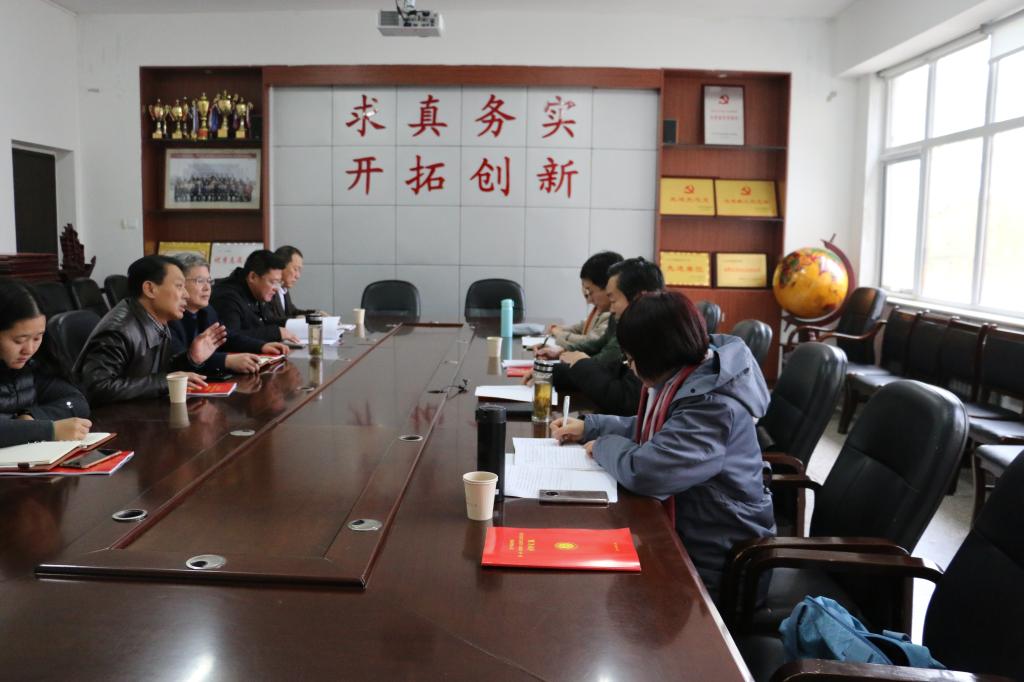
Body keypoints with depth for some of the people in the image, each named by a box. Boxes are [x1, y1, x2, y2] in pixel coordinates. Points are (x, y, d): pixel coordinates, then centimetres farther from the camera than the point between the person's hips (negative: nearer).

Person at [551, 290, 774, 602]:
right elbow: (651, 431, 19)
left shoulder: (713, 405, -29)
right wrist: (590, 426, 9)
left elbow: (643, 471, -36)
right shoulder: (690, 375, 1)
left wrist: (604, 445, -15)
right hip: (685, 527, 8)